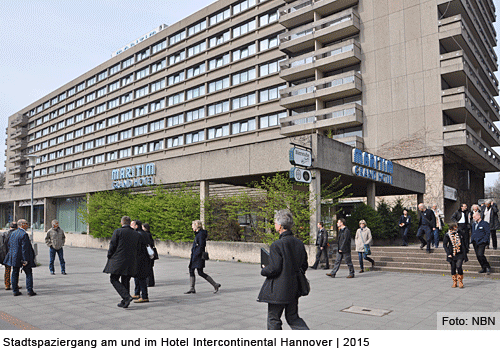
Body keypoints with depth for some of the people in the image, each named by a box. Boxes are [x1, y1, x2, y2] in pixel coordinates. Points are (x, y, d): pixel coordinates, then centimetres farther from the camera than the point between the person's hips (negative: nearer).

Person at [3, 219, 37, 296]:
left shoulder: (12, 233, 9)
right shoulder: (24, 234, -16)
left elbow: (9, 246, 14)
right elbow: (24, 248, -19)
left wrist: (11, 256, 21)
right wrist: (25, 260, -18)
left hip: (14, 258, 7)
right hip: (22, 257, -7)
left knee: (15, 274, 12)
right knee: (29, 274, 3)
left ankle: (15, 291, 16)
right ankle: (30, 291, 1)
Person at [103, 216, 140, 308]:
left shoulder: (118, 231, -6)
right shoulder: (137, 234, 7)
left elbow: (112, 246, -6)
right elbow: (138, 249, 9)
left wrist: (109, 257, 8)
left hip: (118, 261, -5)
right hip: (131, 262, 5)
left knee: (114, 279, 4)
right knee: (125, 281, 13)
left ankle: (126, 297, -13)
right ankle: (124, 302, 15)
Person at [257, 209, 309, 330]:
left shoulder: (277, 245, -20)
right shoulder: (299, 243, 2)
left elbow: (274, 269, -21)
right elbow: (304, 266, 9)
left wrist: (263, 270, -1)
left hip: (278, 290, -7)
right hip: (294, 288, 7)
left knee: (273, 319, 11)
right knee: (293, 318, 19)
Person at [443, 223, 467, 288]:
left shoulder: (460, 233, 0)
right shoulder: (447, 235, -6)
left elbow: (463, 242, 13)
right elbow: (444, 245, 0)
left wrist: (465, 252, 15)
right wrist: (448, 253, -9)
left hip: (460, 254, 0)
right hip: (452, 254, 0)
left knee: (459, 267, -12)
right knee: (453, 268, 4)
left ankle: (460, 282, 5)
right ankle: (454, 282, 19)